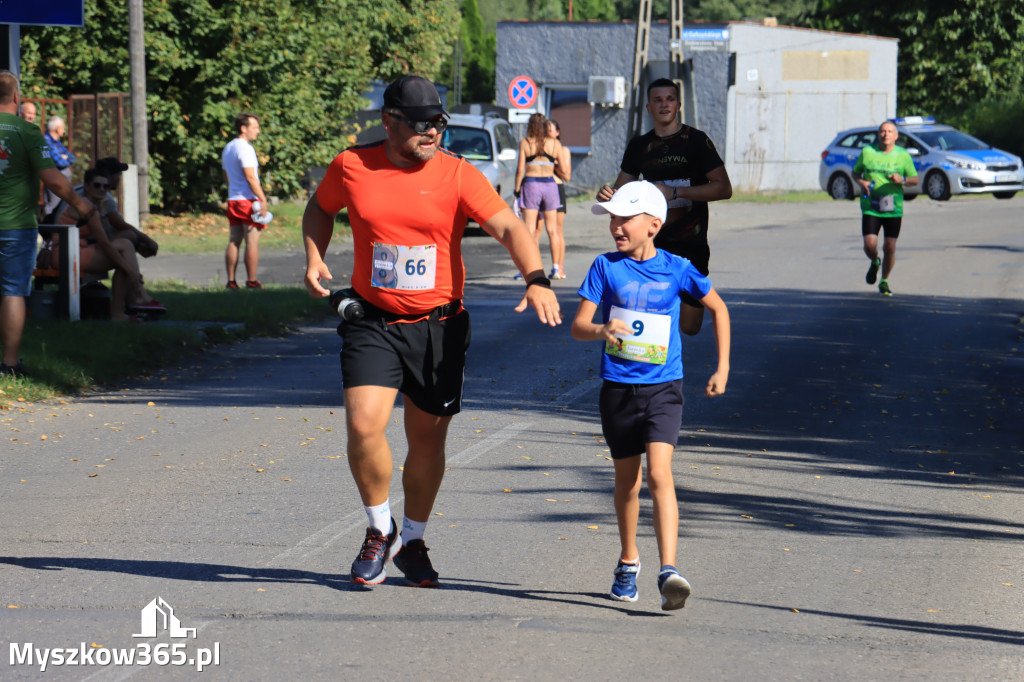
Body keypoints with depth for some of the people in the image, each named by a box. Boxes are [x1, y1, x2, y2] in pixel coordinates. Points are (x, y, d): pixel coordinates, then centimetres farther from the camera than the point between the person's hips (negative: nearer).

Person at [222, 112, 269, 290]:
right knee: (252, 241, -4)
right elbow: (250, 177, -19)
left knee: (234, 241, 8)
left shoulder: (228, 148, 16)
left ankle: (231, 281, 8)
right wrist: (263, 199, -18)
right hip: (248, 200, -9)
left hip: (233, 200, 9)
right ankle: (252, 281, -4)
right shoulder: (245, 148, -13)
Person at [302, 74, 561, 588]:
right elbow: (320, 208, 18)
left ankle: (412, 542, 30)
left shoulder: (457, 174, -8)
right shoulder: (352, 167, -3)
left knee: (428, 437, 8)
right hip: (372, 321, 0)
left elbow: (508, 227, -17)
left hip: (438, 325, 0)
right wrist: (314, 258, 1)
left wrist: (536, 279, -33)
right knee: (364, 425, -15)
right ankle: (379, 531, 9)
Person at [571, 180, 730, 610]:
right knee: (626, 479, 15)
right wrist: (602, 330, -27)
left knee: (659, 473, -18)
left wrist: (722, 369, 9)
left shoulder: (676, 269, -3)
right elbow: (578, 325, -4)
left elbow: (717, 308, 12)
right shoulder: (606, 267, -1)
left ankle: (668, 571, -25)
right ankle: (628, 560, 37)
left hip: (663, 389, -2)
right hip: (618, 388, 2)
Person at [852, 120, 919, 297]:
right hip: (870, 207, 0)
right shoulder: (867, 152, 4)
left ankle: (884, 282, 18)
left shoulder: (903, 155, 3)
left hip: (893, 208, 0)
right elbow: (855, 173, 15)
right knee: (870, 244, -12)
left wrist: (902, 180, -12)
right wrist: (861, 183, -7)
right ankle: (874, 263, 24)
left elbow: (915, 179, 9)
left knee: (890, 247, -2)